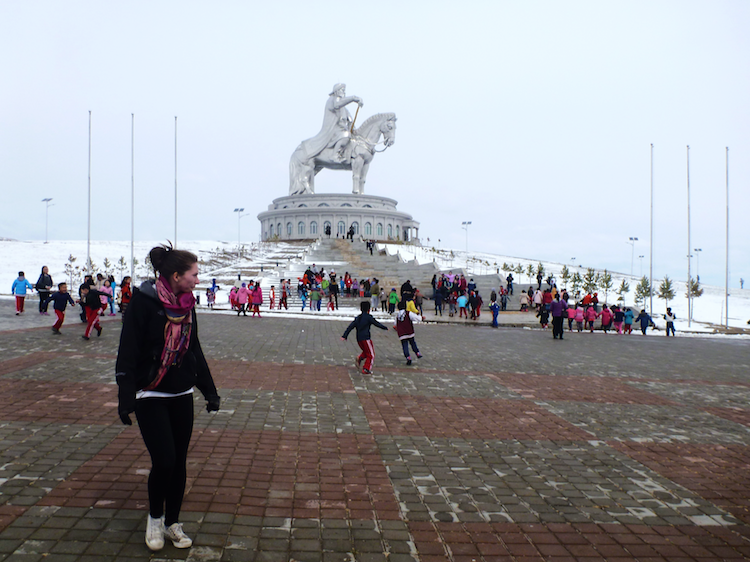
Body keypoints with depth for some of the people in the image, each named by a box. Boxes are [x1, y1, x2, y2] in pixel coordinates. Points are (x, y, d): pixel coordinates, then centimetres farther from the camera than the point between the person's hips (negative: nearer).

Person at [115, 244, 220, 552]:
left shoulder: (187, 305, 6)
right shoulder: (144, 301, -13)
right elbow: (128, 351, -14)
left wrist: (209, 390, 14)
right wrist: (125, 397, -18)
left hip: (182, 396, 6)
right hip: (150, 396, -6)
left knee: (179, 463, 8)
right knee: (164, 461, -10)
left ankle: (172, 523, 25)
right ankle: (155, 517, 17)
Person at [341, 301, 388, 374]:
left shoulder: (358, 318, 12)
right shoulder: (368, 317, -7)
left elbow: (350, 327, 8)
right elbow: (376, 323, -2)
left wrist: (344, 336, 8)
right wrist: (385, 328, 13)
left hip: (359, 339, 7)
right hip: (365, 338, -7)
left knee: (366, 352, 25)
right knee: (371, 355, 4)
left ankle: (359, 358, 0)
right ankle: (366, 369, -3)